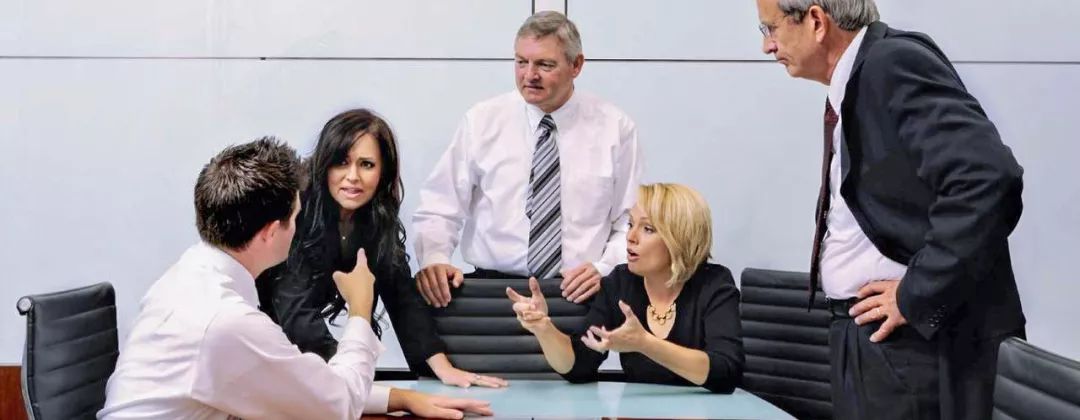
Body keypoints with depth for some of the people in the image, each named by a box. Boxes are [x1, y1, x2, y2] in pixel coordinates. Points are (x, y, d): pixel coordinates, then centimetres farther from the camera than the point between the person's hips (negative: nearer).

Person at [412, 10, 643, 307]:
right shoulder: (482, 121, 3)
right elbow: (439, 209, 4)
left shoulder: (614, 128, 3)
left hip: (579, 292, -1)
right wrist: (432, 258, -15)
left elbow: (631, 223, 7)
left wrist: (604, 269, -12)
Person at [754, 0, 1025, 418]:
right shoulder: (854, 79, 11)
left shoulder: (896, 63, -16)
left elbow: (990, 180, -28)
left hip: (911, 340, -9)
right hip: (866, 334, 9)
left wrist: (919, 295, -21)